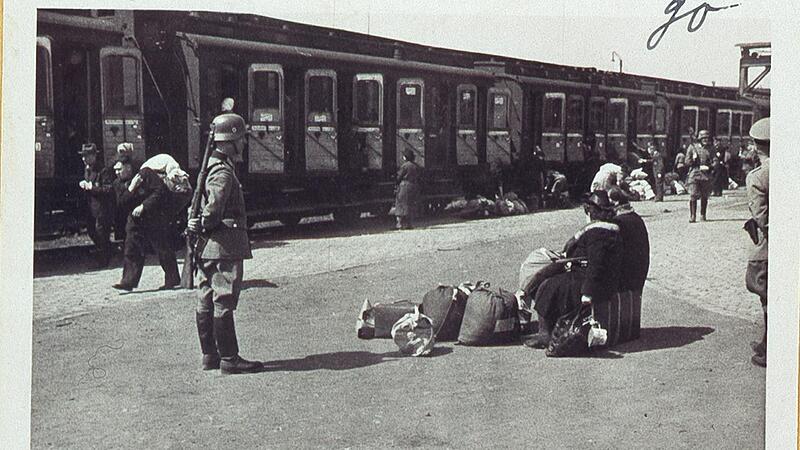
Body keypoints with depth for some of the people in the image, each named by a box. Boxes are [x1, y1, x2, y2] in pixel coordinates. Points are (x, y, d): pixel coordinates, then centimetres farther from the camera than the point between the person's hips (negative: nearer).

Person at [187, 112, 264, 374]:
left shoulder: (211, 166, 16)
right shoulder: (224, 173, -16)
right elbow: (214, 209, -25)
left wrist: (198, 225, 4)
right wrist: (202, 226, -9)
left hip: (208, 246, 10)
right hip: (224, 245, -10)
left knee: (207, 302, 12)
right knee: (224, 303, -6)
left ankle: (210, 355, 20)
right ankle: (229, 359, -2)